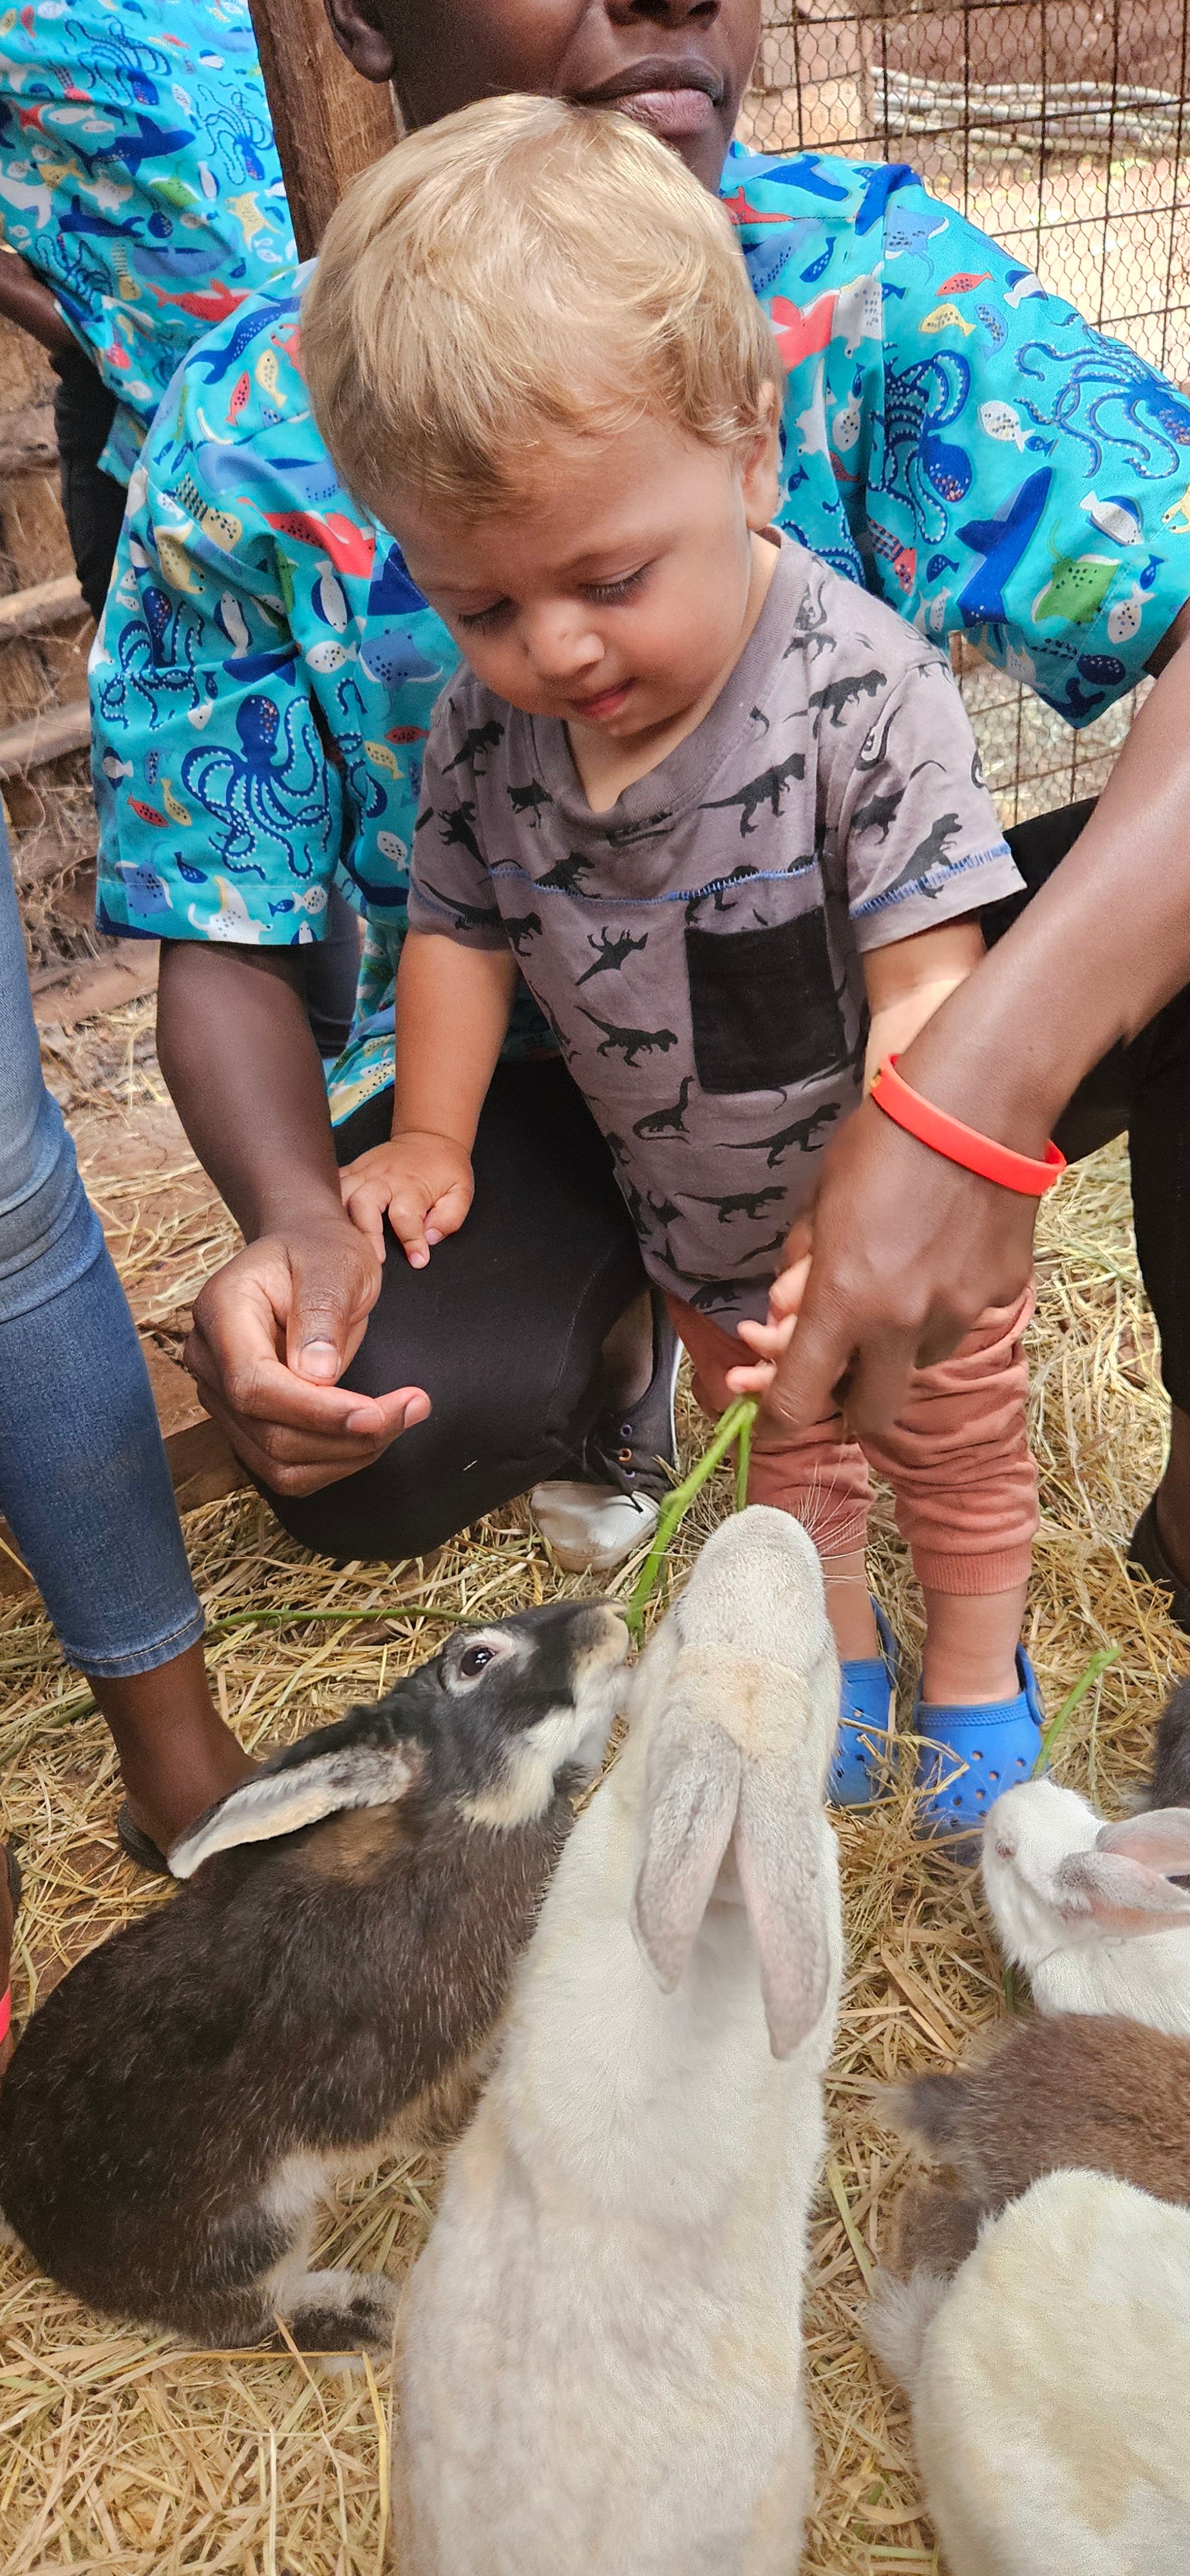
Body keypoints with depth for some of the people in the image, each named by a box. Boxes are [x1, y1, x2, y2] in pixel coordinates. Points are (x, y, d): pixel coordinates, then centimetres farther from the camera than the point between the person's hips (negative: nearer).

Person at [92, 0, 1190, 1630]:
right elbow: (222, 938, -8)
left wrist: (979, 1086, -46)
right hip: (517, 1075, 0)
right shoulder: (246, 450, -14)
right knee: (373, 1434, -30)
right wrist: (297, 1218, -30)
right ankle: (613, 1340, 8)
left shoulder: (860, 269, -16)